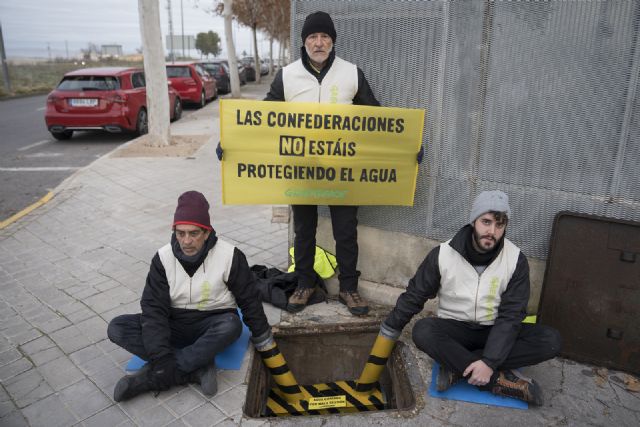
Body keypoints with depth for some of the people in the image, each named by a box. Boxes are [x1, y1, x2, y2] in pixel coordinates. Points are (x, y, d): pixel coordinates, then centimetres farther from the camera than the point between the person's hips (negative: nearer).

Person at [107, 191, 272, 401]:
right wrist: (161, 357, -27)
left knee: (231, 326, -37)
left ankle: (150, 377, -28)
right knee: (116, 328, -20)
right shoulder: (163, 257, -12)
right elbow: (154, 309, -16)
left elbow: (249, 300, -5)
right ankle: (198, 369, -26)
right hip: (174, 325, 2)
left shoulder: (229, 256, -16)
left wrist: (262, 336, 1)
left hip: (212, 327, -2)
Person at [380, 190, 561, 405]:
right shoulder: (443, 254, -13)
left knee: (550, 340, -23)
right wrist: (389, 331, 1)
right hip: (454, 329, -1)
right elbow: (414, 296, -3)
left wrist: (489, 362, -25)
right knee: (423, 331, -33)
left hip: (494, 332, 2)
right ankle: (500, 380, -25)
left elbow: (510, 316, -14)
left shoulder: (516, 260, -11)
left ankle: (456, 366, -24)